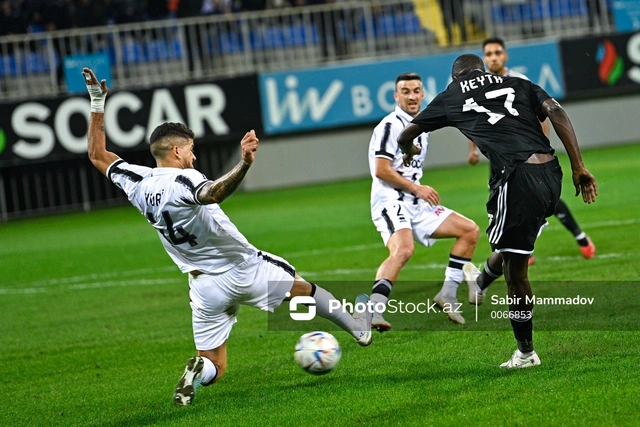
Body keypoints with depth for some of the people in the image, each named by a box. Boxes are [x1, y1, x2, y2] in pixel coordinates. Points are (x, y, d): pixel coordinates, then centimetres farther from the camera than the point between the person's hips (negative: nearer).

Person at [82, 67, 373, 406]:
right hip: (244, 269, -4)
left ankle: (198, 371, -22)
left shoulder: (138, 183, -4)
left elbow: (98, 155, 10)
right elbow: (212, 193, -46)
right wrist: (244, 165, -61)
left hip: (206, 287, 5)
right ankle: (358, 327, 37)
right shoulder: (181, 180, -22)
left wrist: (97, 105, 10)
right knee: (302, 287, 24)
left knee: (214, 366, 11)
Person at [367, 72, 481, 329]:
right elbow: (381, 170, -17)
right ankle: (373, 311, -43)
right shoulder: (391, 125, -10)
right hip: (391, 202, -9)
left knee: (470, 230, 7)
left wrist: (421, 192, 15)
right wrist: (416, 188, -12)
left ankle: (447, 297, 7)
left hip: (416, 204, 9)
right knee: (403, 250, -35)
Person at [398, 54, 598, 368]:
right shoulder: (519, 85, 21)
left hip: (517, 180, -4)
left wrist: (409, 152, 52)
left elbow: (405, 136, 27)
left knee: (515, 274, 5)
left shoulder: (450, 98, 17)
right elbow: (556, 112, 5)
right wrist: (578, 166, 3)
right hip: (551, 174, 4)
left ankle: (526, 353, 10)